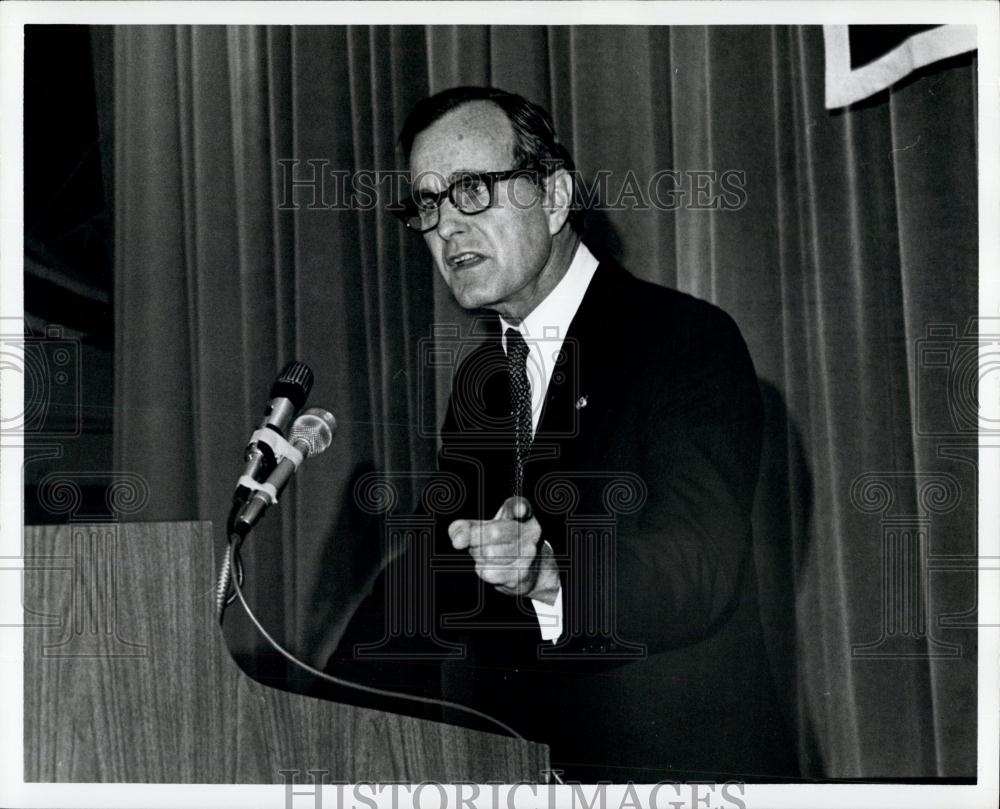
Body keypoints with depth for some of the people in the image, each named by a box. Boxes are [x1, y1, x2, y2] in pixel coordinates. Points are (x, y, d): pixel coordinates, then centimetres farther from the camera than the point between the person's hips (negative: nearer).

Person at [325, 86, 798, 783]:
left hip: (679, 761, -6)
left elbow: (696, 571, -16)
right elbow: (431, 572, 14)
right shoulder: (478, 375, 15)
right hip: (515, 764, 6)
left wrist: (551, 577, -34)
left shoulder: (690, 339, -6)